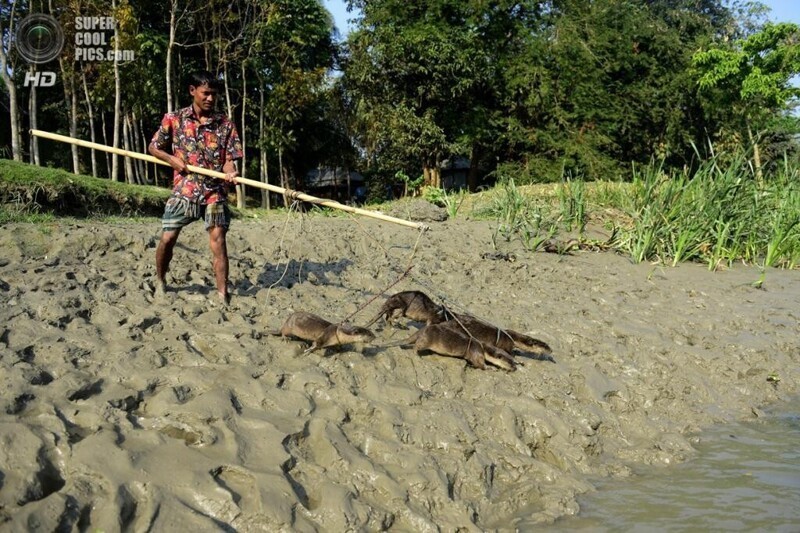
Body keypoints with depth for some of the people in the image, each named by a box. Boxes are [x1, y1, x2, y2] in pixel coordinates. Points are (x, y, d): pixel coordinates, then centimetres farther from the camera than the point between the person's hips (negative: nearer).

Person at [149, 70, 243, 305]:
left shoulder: (225, 124, 2)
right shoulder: (174, 119, 1)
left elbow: (228, 158, 1)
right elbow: (153, 148, 10)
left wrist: (230, 173, -21)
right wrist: (172, 159, -7)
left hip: (215, 190, 0)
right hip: (183, 189, 0)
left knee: (218, 240, -6)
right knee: (168, 238, 0)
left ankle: (223, 296, -5)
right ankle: (160, 282, 26)